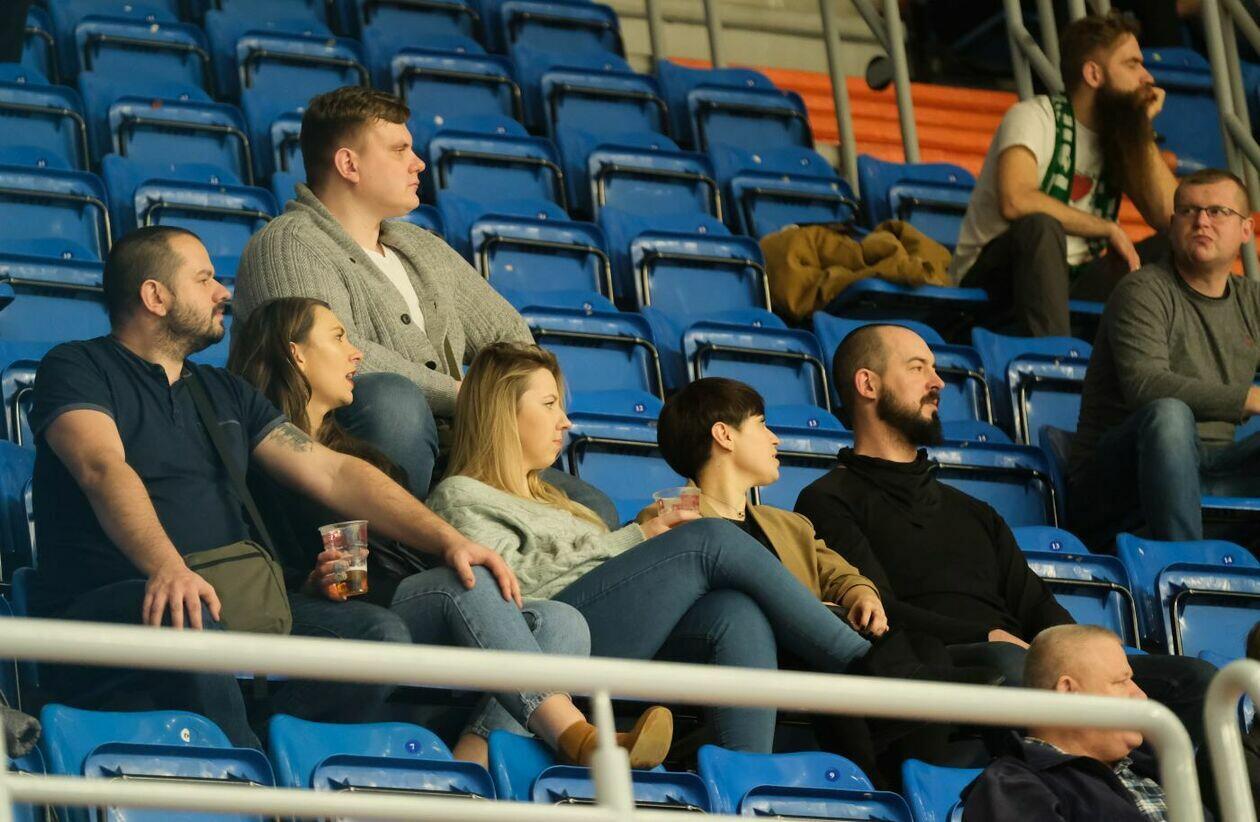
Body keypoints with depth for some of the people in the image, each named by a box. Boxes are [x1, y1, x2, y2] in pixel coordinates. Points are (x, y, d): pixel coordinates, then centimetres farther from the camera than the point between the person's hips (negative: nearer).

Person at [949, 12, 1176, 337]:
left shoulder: (1118, 135, 10)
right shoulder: (1035, 117, -10)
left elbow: (1168, 216, -1)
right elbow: (1015, 201, -29)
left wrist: (1142, 131, -3)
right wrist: (1107, 229, -21)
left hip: (1071, 280, 7)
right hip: (990, 278, -7)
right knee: (1041, 226, -37)